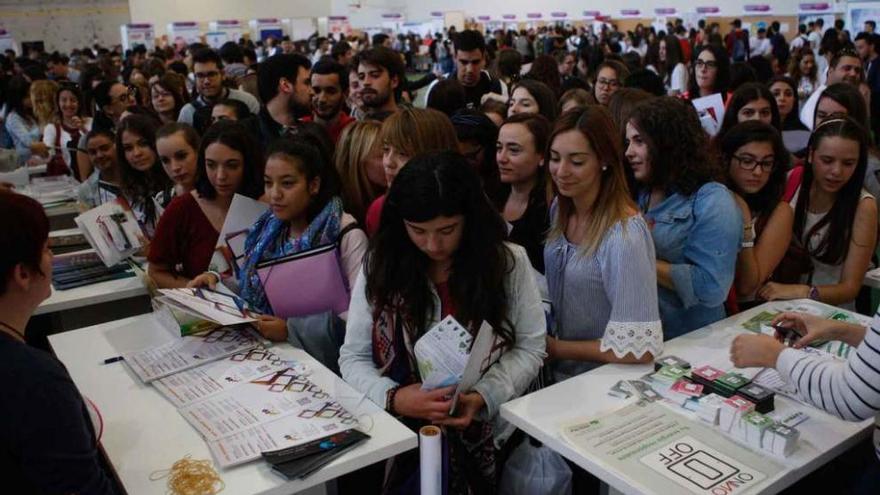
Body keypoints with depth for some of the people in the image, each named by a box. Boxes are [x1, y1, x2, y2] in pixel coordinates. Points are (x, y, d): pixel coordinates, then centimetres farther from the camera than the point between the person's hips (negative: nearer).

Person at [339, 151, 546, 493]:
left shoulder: (508, 262, -3)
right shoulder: (380, 267, -2)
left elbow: (530, 348, 2)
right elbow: (352, 358, 1)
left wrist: (483, 397, -16)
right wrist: (393, 398, -20)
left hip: (486, 430, 0)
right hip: (402, 431, 0)